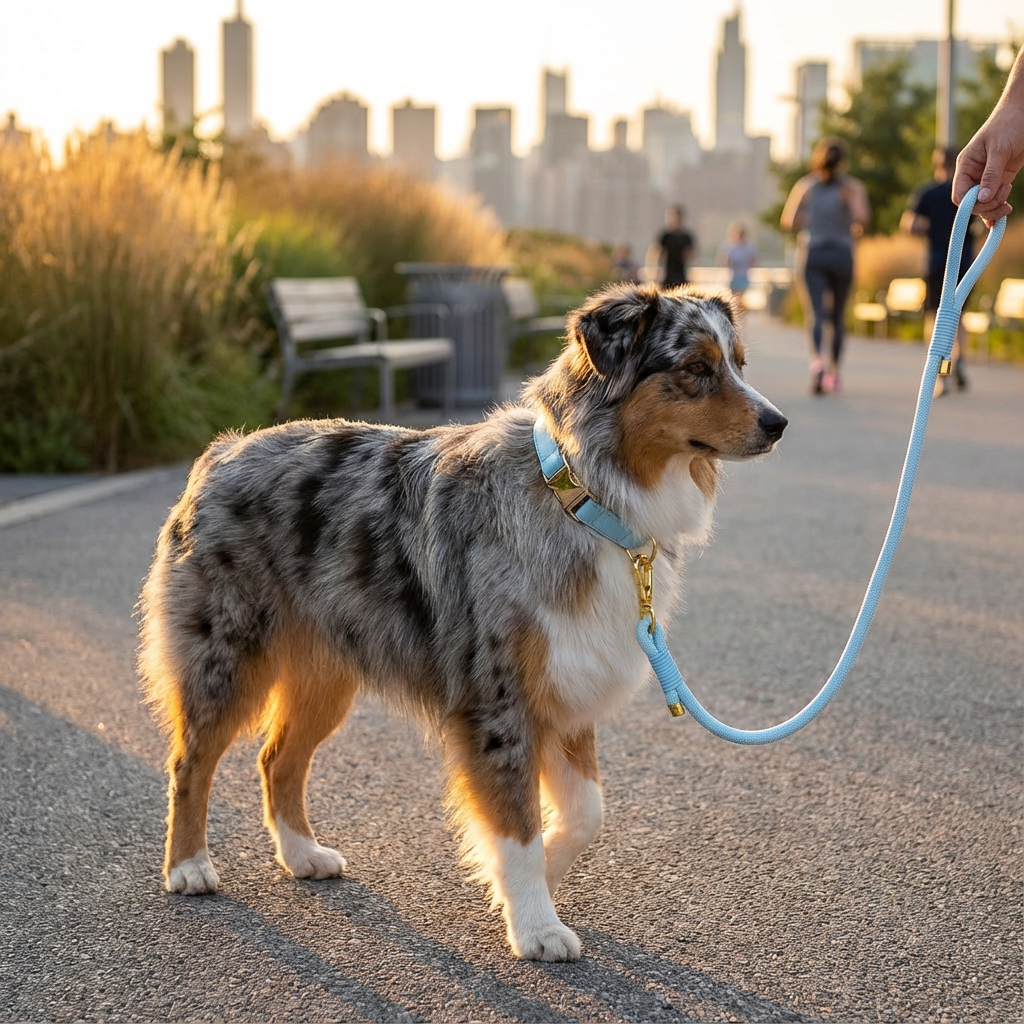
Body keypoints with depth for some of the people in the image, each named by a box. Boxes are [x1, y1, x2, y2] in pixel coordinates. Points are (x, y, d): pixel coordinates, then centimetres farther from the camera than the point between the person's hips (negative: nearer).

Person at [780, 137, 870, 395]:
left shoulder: (805, 186, 3)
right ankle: (834, 371, 22)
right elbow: (862, 216, -19)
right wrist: (857, 228, 3)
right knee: (838, 316, 17)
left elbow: (788, 222, 0)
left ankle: (816, 359, -37)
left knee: (816, 314, -11)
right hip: (842, 255, 0)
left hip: (811, 254, 0)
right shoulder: (852, 187, -2)